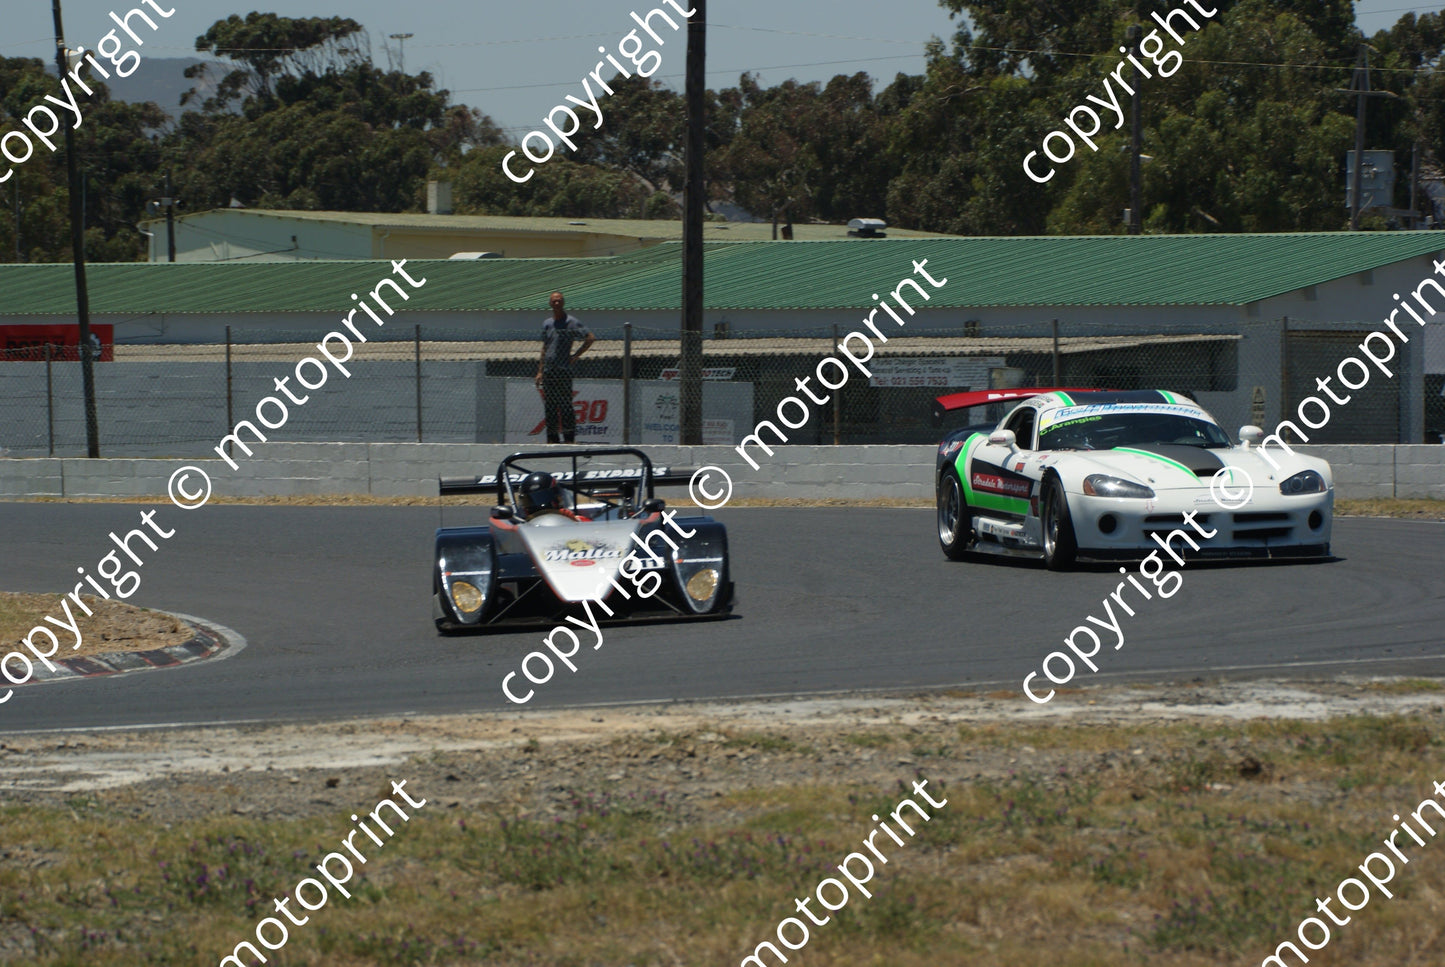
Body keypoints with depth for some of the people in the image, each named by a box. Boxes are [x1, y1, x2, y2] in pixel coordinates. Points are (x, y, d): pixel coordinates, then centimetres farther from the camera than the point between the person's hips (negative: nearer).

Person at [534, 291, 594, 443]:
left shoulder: (571, 322, -3)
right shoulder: (547, 324, 15)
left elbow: (590, 338, -4)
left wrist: (576, 356, -6)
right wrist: (540, 372, 16)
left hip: (564, 371, -6)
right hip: (548, 372, 6)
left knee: (566, 407, -7)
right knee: (550, 407, 6)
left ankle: (569, 438, -6)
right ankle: (552, 438, 10)